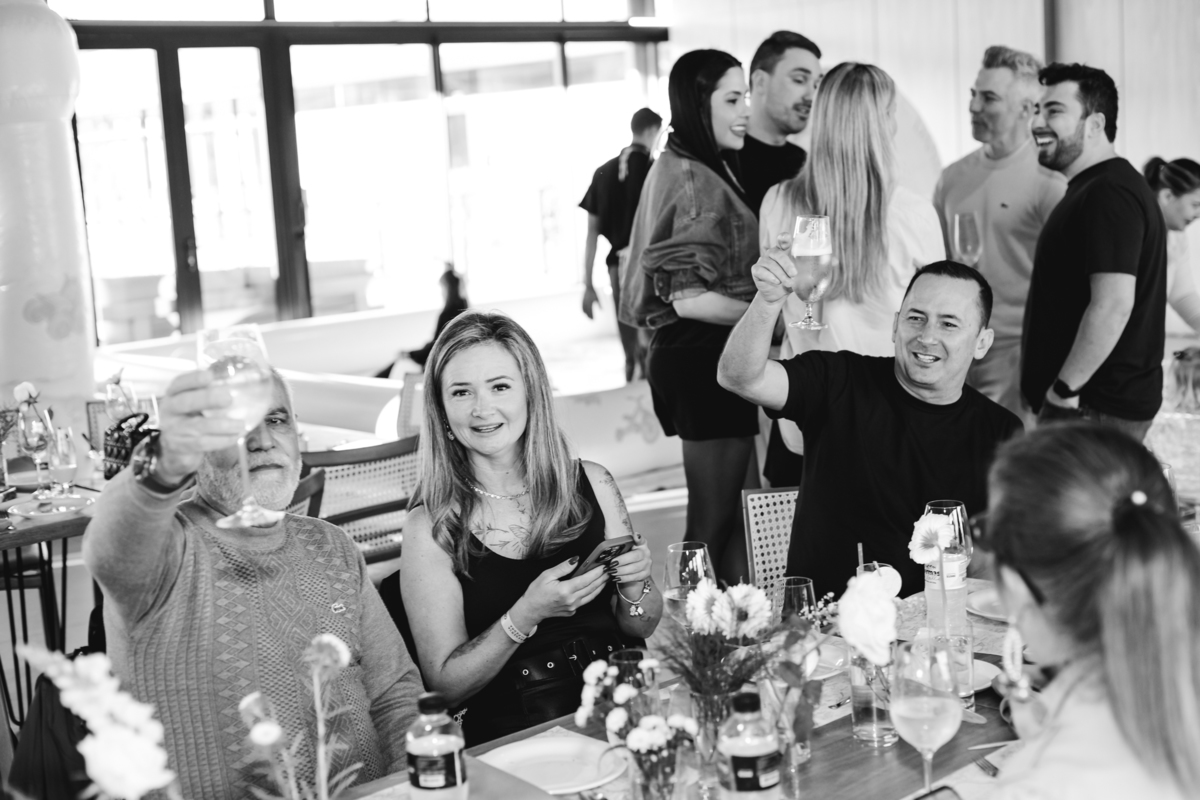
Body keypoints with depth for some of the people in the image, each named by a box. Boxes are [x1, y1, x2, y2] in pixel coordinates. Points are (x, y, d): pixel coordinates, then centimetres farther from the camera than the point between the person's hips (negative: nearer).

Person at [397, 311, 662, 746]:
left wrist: (634, 587, -11)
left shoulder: (592, 485, 1)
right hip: (511, 739, -1)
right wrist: (526, 616, -21)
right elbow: (445, 684, -7)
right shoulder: (432, 528, -7)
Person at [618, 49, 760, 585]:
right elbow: (690, 298, -21)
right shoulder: (692, 179, -15)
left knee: (742, 507, 15)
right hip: (703, 357, -10)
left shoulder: (709, 170, 16)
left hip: (701, 358, 10)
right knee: (714, 519, 0)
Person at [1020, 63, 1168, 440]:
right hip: (1098, 401, 10)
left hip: (1095, 408, -10)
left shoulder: (1109, 195, -16)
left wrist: (1065, 388, -19)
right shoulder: (1092, 188, 18)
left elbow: (1113, 305, -25)